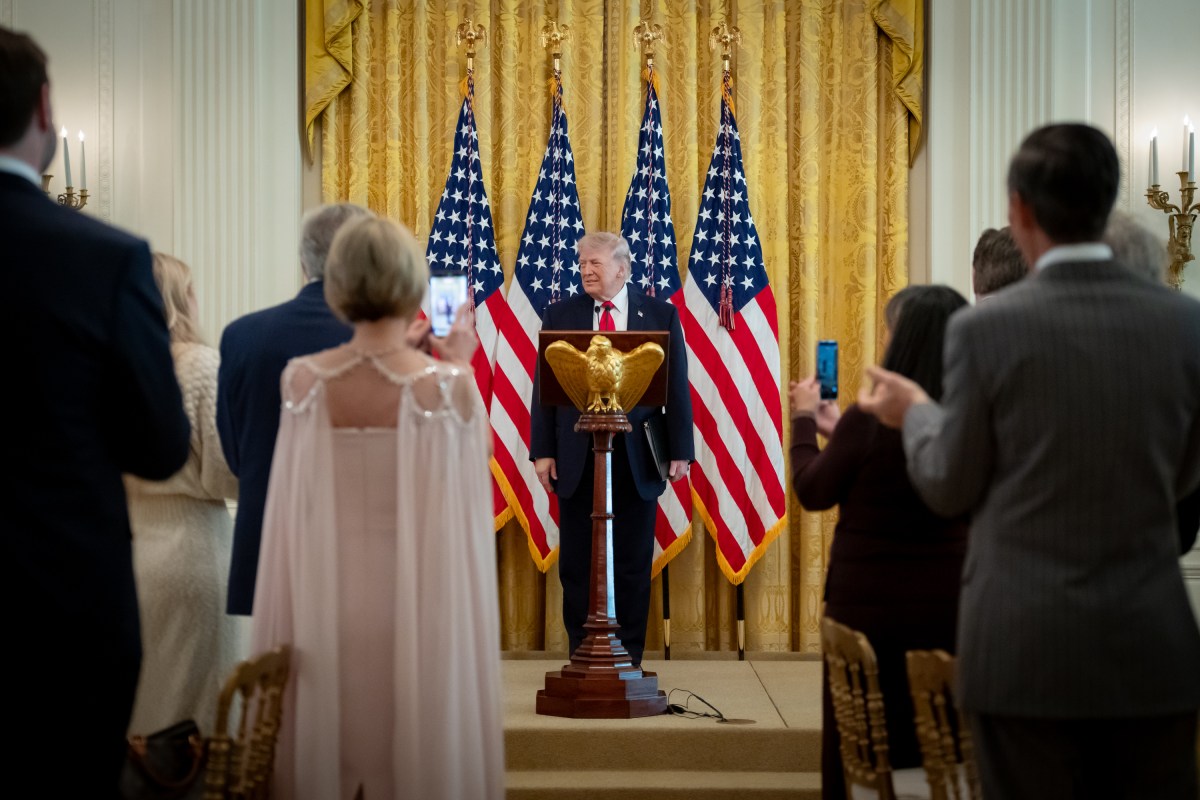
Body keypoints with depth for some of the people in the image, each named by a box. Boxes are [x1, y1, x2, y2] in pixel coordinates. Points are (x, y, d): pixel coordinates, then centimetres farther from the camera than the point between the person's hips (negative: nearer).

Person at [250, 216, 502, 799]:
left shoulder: (302, 379, -5)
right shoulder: (449, 384, -14)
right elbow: (472, 469, 4)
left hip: (325, 604, 3)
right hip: (419, 604, -2)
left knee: (326, 749, 14)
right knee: (418, 751, 10)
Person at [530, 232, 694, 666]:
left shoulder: (660, 315, 4)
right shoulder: (560, 315, 6)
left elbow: (676, 387, 3)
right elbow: (544, 387, 4)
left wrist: (680, 451, -4)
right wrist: (542, 451, -3)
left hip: (637, 456, -1)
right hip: (577, 457, 1)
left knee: (634, 561, 5)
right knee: (577, 561, 5)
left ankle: (629, 656, 14)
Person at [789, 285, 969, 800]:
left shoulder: (869, 419, -19)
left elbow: (814, 491, -4)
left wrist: (803, 419, 10)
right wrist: (839, 433, 21)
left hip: (873, 604, -5)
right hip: (948, 602, 5)